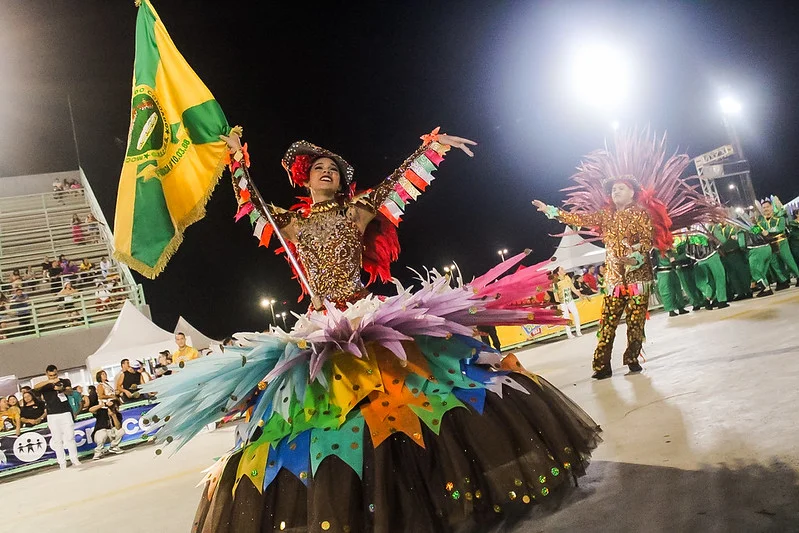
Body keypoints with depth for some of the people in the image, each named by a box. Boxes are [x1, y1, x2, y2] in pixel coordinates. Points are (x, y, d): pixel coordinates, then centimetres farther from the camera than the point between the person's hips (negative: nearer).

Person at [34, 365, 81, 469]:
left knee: (70, 437, 0)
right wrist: (49, 381, -33)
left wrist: (61, 389, -27)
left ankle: (74, 459, 8)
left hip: (66, 413, 0)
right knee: (57, 439, 1)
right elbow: (35, 387, -16)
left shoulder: (64, 381, 9)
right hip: (52, 415, 0)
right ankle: (62, 462, 5)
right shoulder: (45, 385, 5)